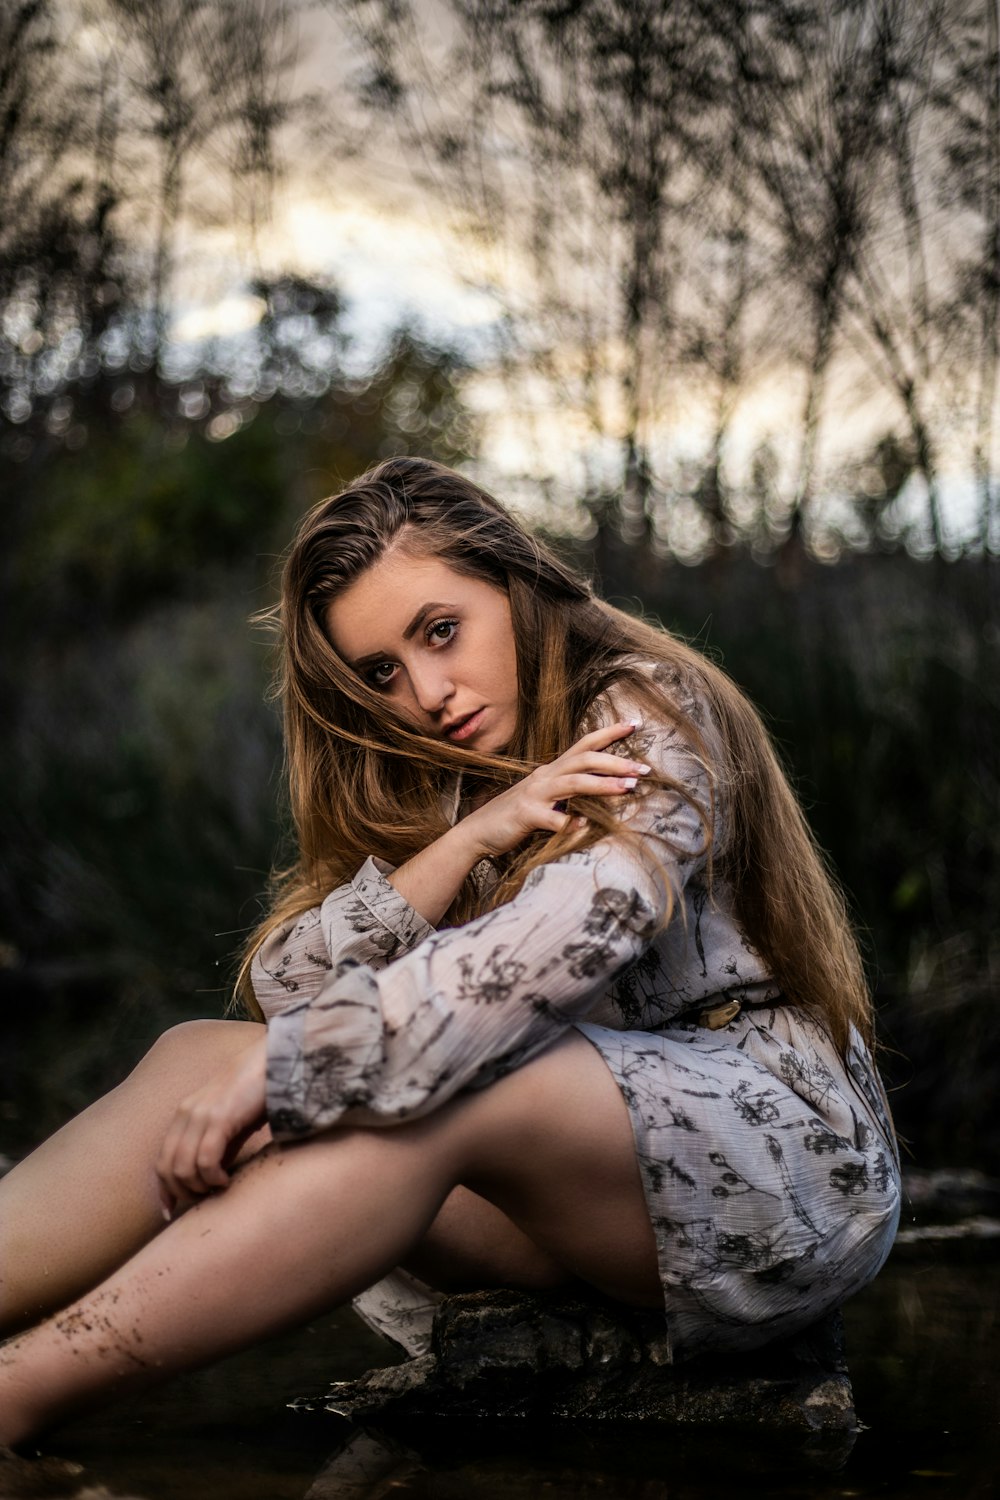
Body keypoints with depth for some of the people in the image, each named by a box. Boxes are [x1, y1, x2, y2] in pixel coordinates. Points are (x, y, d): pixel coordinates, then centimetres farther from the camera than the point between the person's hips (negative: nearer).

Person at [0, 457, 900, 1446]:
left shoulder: (649, 714, -7)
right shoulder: (433, 790, 14)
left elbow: (548, 955, -25)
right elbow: (286, 982, -3)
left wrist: (272, 1068, -29)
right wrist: (472, 839, -17)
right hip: (583, 1206, 6)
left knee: (438, 1077, -35)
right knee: (198, 1053, -14)